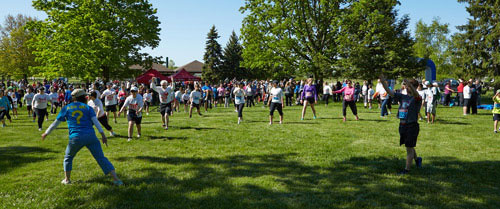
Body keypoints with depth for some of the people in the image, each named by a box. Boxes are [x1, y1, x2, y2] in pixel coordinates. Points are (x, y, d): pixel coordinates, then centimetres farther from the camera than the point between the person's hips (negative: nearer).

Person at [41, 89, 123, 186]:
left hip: (76, 138, 0)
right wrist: (103, 134, -7)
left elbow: (56, 122, 17)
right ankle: (116, 179, -8)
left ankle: (67, 179, 29)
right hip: (90, 136, 0)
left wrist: (46, 133, 30)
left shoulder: (66, 108, 14)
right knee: (101, 158, -1)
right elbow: (95, 121, -2)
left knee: (68, 158, 27)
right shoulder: (87, 108, 11)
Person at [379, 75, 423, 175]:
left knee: (409, 148, 0)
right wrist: (383, 82, -11)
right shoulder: (402, 97, 8)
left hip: (412, 126, -6)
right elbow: (389, 92, 3)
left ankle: (407, 169, 10)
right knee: (409, 147, 21)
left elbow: (416, 94, -33)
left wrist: (410, 85, -50)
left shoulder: (416, 99, -9)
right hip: (402, 125, 6)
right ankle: (417, 159, 46)